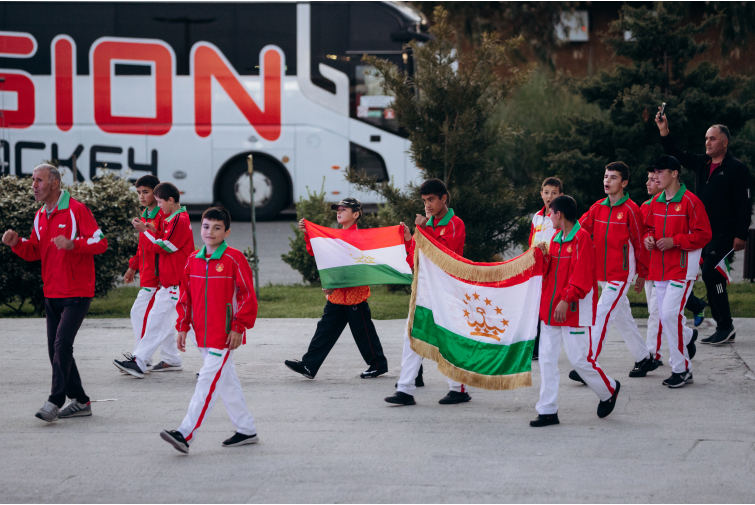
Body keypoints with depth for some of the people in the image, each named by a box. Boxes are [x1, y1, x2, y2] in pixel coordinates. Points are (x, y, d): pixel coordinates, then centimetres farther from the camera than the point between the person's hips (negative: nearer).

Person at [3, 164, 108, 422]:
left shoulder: (76, 210, -10)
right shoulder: (40, 216, 13)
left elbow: (100, 243, -13)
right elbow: (34, 252, 17)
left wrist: (73, 244, -28)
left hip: (76, 293, -8)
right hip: (52, 294, 8)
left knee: (62, 344, -16)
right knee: (56, 350, 8)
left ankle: (55, 402, -14)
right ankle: (80, 401, 17)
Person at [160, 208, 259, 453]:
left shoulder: (234, 259, -9)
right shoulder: (193, 260, 9)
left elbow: (247, 295, -9)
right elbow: (185, 296, 16)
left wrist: (239, 327, -12)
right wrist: (183, 327, 11)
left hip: (224, 335, -7)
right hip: (203, 335, 7)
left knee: (208, 382, -10)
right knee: (226, 382, 13)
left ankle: (186, 434, -15)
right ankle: (247, 430, 24)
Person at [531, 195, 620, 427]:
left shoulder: (581, 238, -12)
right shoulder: (556, 239, 14)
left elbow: (581, 276, -19)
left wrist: (566, 299, -23)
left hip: (575, 310, -8)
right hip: (552, 309, 8)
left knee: (579, 358, -2)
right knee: (547, 358, 2)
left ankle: (609, 390, 24)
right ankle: (548, 410, 5)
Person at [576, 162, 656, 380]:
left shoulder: (631, 210, -9)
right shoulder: (598, 207, 9)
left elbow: (640, 243, -4)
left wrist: (642, 275, 2)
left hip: (621, 274, -7)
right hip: (602, 273, 7)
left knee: (601, 316, -14)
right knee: (621, 318, 15)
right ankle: (645, 358, 29)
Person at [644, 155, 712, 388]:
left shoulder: (690, 201, -11)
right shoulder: (656, 202, 11)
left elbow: (703, 235, -12)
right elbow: (649, 227, 24)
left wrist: (675, 241, -19)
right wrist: (649, 237, 1)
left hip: (682, 268, -7)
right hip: (660, 268, 7)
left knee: (671, 313, -14)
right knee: (664, 317, 7)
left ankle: (681, 369, -4)